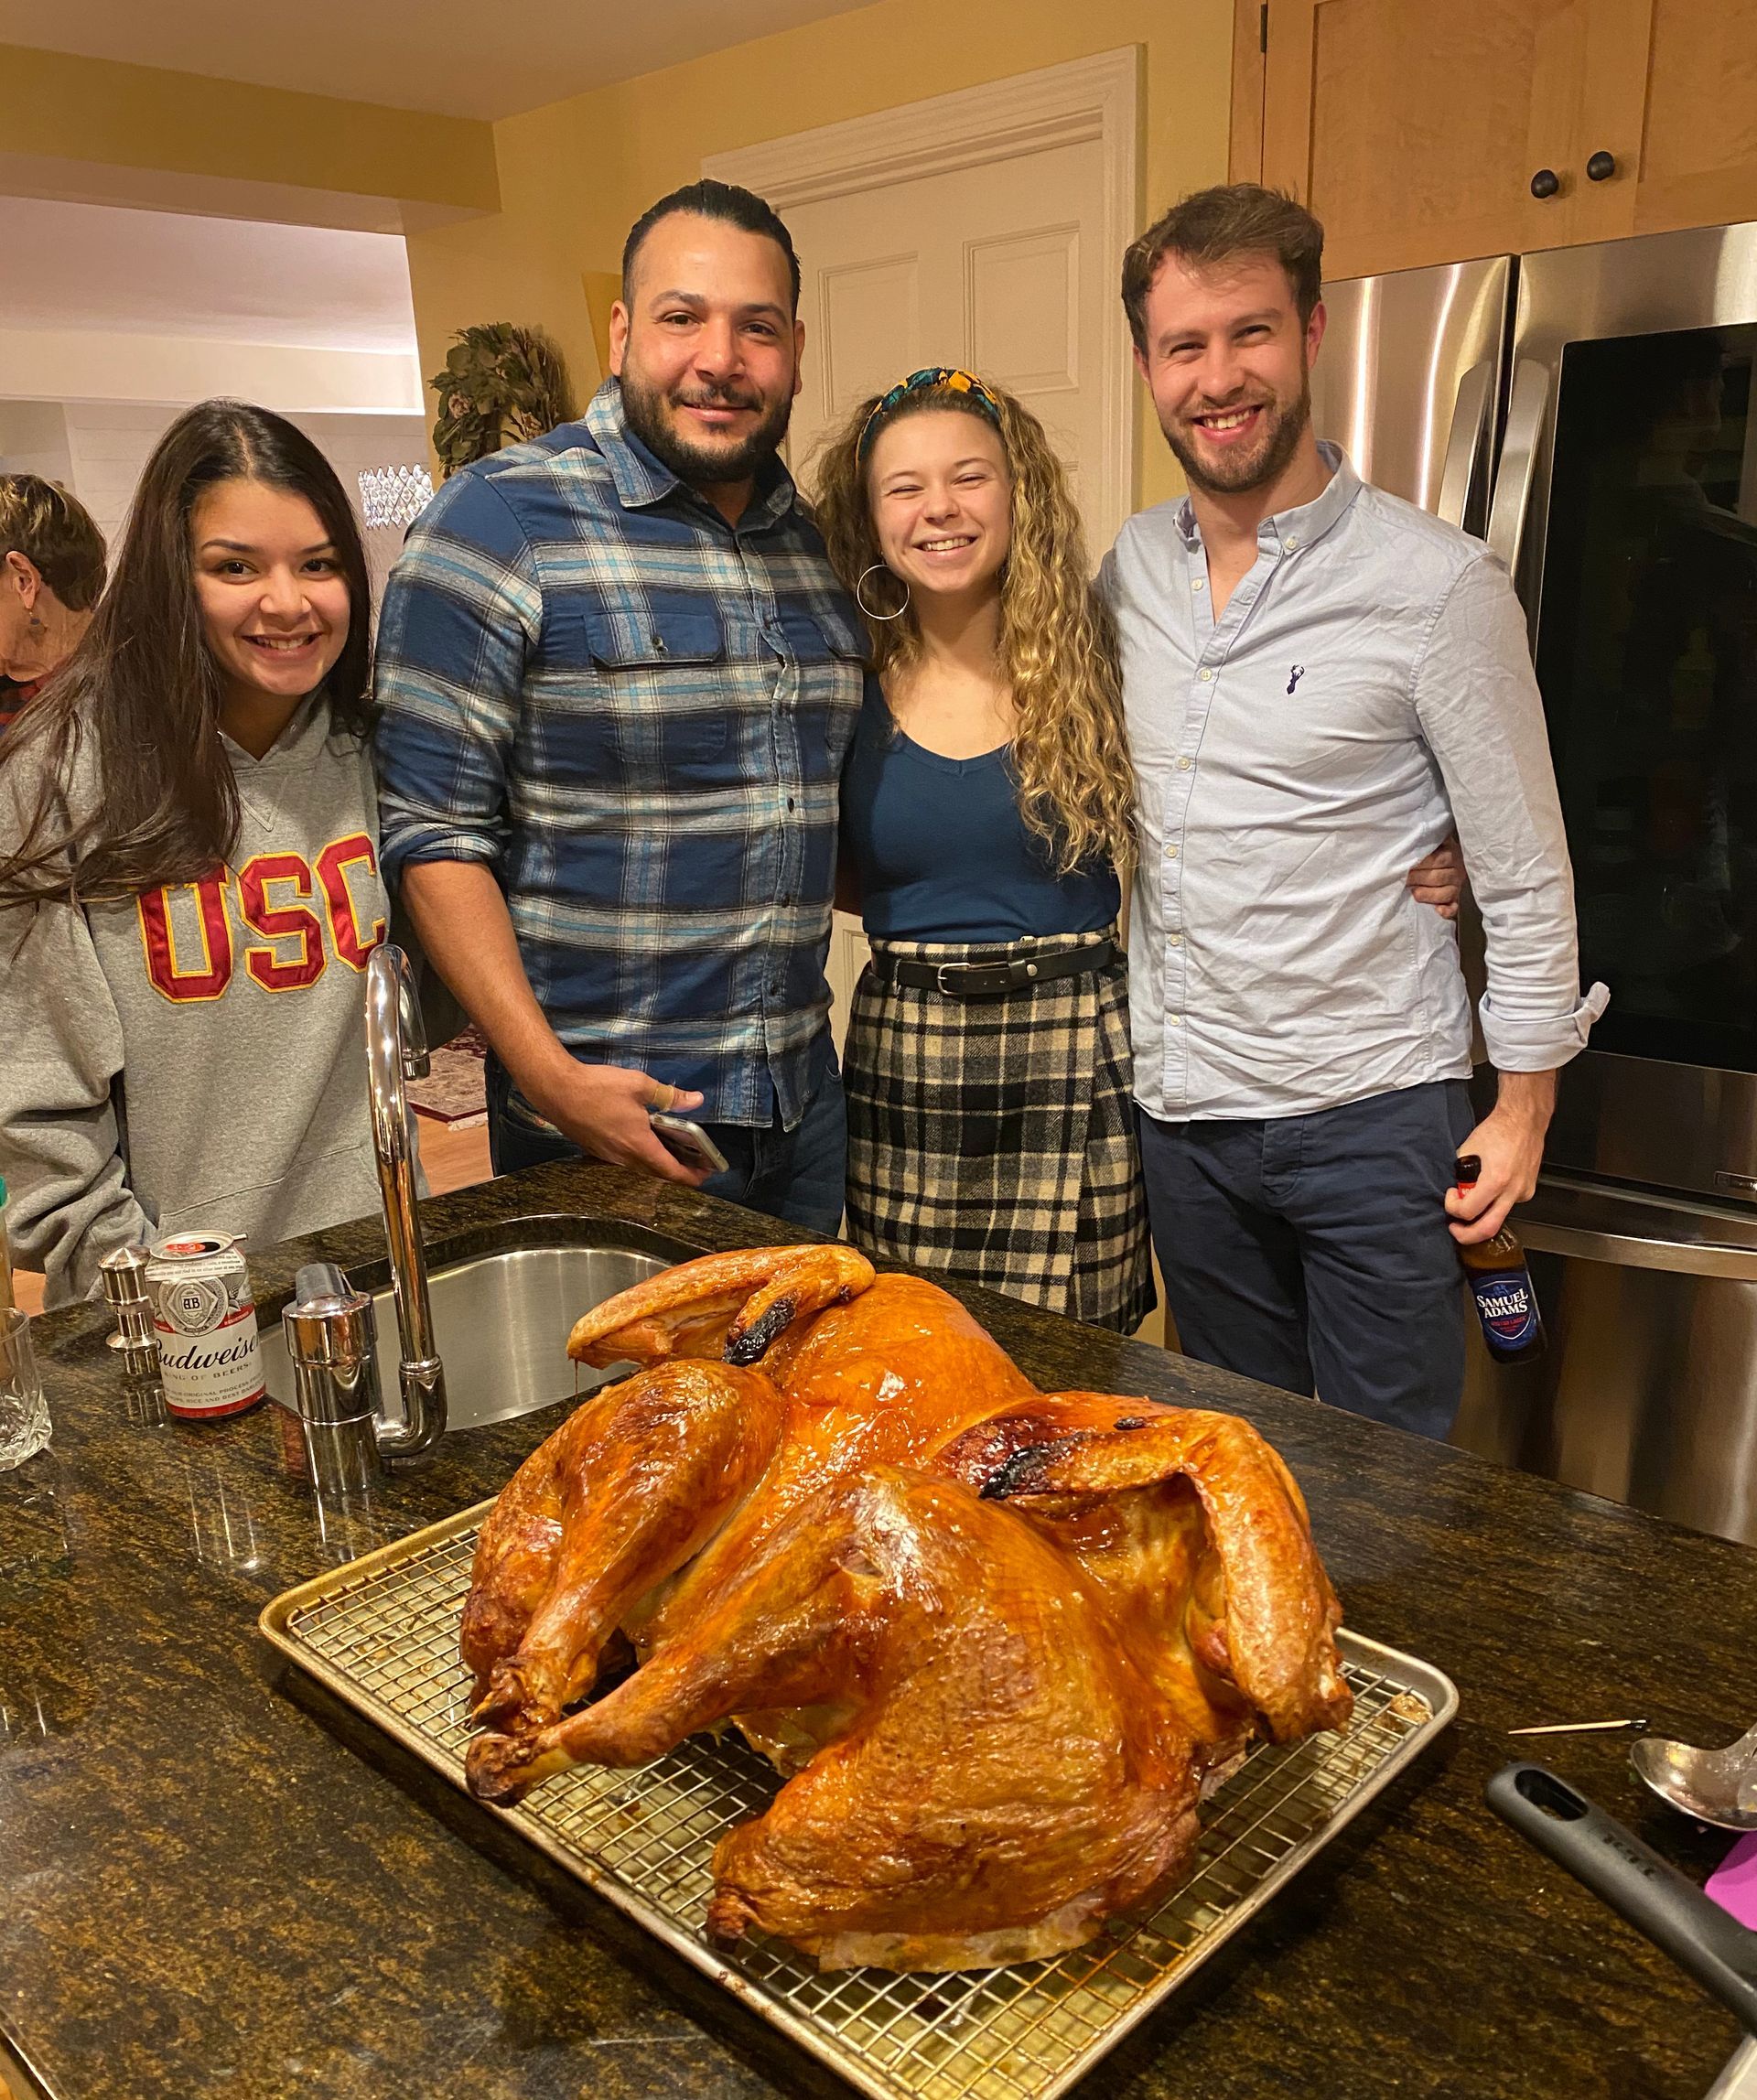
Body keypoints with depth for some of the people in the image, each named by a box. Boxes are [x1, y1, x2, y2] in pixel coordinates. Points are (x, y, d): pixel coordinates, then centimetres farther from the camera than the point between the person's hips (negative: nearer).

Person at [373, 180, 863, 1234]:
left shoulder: (813, 538, 8)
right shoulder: (501, 518, -11)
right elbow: (435, 828, -15)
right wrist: (549, 1076, -20)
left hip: (806, 1099, 6)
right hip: (601, 1114, -6)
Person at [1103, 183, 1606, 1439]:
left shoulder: (1440, 584, -12)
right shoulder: (1130, 571, 4)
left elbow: (1525, 874, -7)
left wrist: (1525, 1106, -5)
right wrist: (1118, 1043, 9)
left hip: (1372, 1114, -4)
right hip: (1180, 1107, 5)